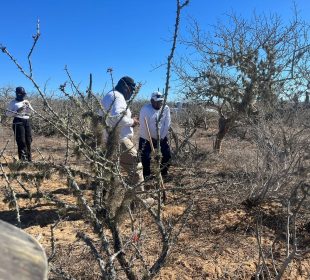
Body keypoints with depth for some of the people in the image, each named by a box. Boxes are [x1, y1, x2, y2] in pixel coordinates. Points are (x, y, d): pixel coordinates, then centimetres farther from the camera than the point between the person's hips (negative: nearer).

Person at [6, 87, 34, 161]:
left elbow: (31, 112, 13)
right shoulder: (13, 103, 2)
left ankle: (28, 158, 17)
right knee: (21, 141, -8)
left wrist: (28, 106, -5)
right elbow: (8, 113, -3)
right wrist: (17, 111, -16)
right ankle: (23, 159, -4)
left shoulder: (26, 102, 16)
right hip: (18, 122, -5)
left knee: (28, 140, 7)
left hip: (27, 121, 5)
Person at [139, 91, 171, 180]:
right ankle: (146, 175, 16)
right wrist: (150, 139, -18)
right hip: (147, 138, -3)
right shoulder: (145, 109, -17)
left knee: (167, 155, 4)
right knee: (145, 157, -5)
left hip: (162, 138, 3)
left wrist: (161, 137, -10)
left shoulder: (166, 108, -8)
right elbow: (143, 127, -18)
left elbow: (167, 123, -6)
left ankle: (164, 173, 24)